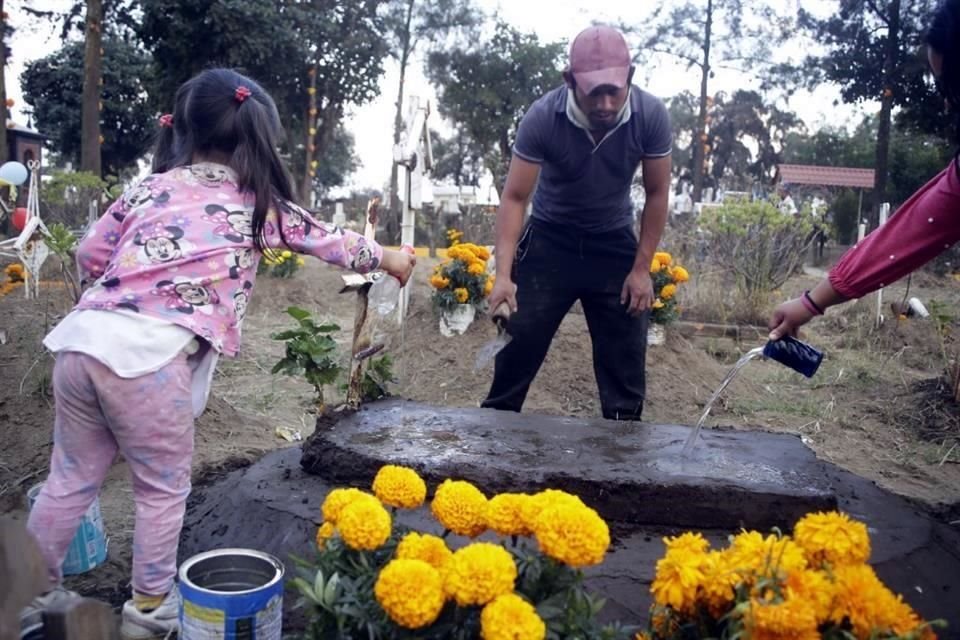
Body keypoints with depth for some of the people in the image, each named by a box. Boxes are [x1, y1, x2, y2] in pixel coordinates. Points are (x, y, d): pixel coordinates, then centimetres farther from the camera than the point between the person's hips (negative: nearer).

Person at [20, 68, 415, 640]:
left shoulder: (151, 187, 18)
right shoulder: (258, 202, 8)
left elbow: (91, 256, 20)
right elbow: (328, 241, 21)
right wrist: (388, 259, 37)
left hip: (81, 336, 6)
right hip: (146, 355, -5)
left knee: (72, 478, 22)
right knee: (164, 488, 15)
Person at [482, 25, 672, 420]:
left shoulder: (651, 115, -20)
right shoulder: (542, 117, -25)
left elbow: (657, 193, -8)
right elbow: (514, 197, -21)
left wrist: (641, 268, -9)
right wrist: (503, 274, -31)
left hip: (615, 244, 2)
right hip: (549, 239, -1)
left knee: (626, 353, 2)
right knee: (519, 341, -1)